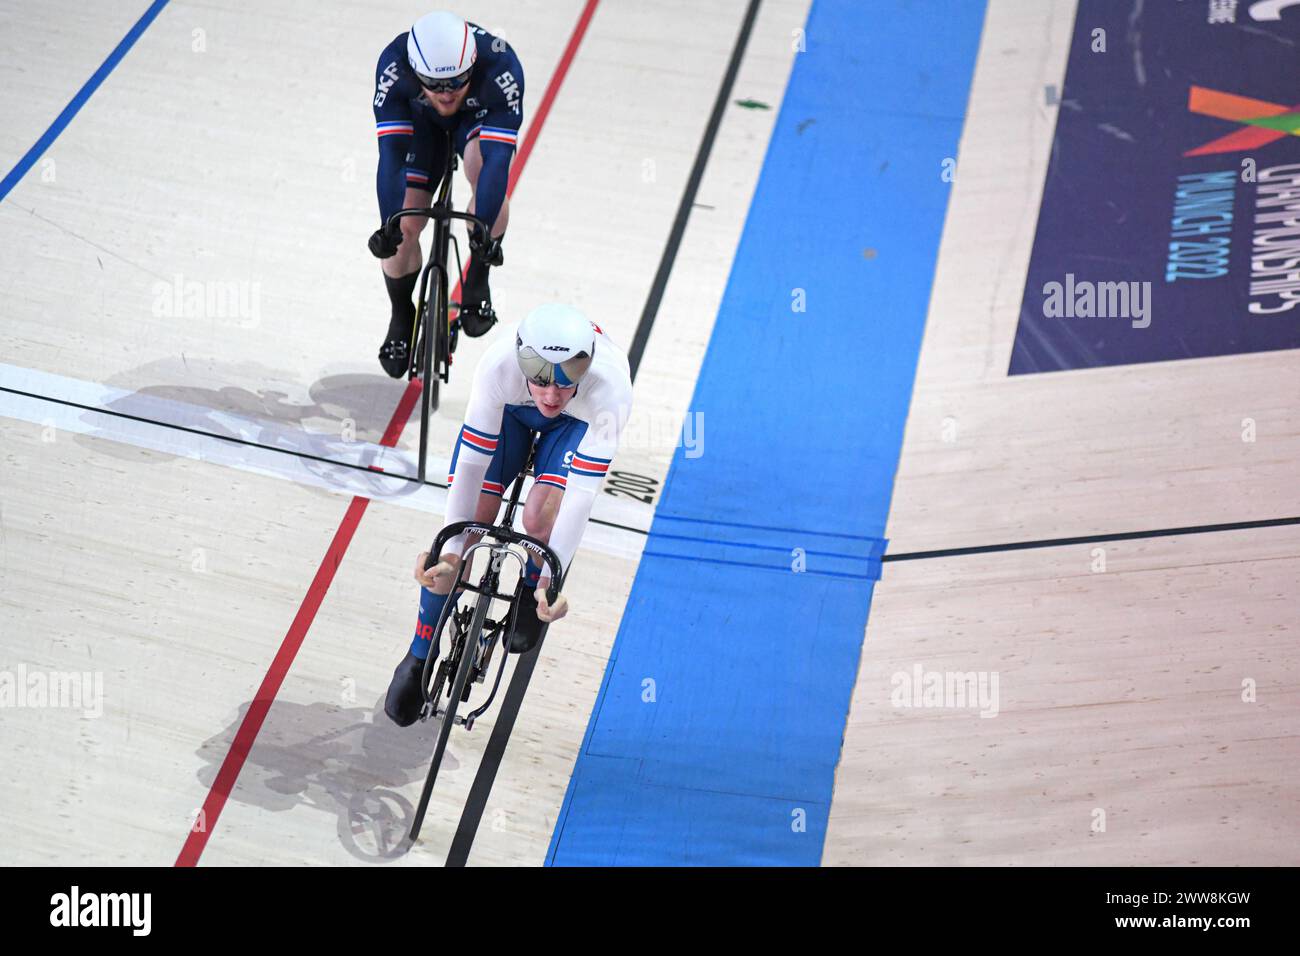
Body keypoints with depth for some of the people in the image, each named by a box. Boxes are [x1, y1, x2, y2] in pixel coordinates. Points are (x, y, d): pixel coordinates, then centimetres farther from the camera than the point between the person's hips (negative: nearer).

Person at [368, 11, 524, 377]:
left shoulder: (501, 67, -41)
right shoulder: (394, 65, -37)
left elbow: (497, 157, -45)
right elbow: (391, 152, -38)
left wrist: (482, 229, -53)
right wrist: (390, 225, -48)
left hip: (481, 116, -1)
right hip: (420, 120, 1)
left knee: (491, 183, -34)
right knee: (403, 230, -10)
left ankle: (476, 282, -9)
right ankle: (402, 317, 18)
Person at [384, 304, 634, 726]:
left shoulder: (610, 389, -42)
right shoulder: (499, 364, -40)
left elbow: (582, 491, -36)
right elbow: (471, 463, -32)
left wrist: (552, 578, -36)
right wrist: (451, 551, -34)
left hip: (578, 421, -1)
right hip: (510, 409, 1)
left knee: (539, 518, -26)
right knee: (465, 531, -9)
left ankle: (531, 588, 12)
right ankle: (418, 659, 12)